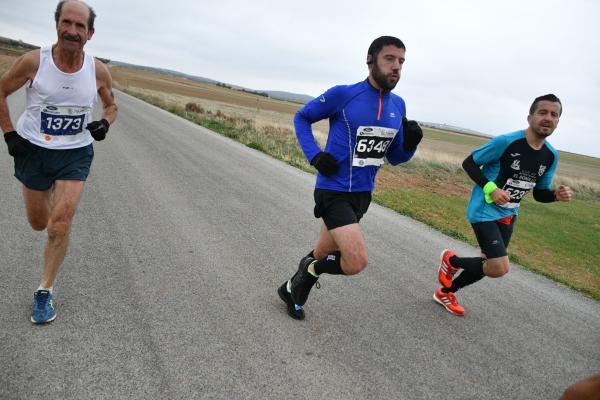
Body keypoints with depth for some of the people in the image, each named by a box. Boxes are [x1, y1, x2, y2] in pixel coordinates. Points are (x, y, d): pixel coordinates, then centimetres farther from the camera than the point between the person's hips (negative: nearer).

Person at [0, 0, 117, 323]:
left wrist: (105, 123, -11)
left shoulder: (98, 71, -8)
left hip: (75, 154, 0)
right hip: (33, 150, 1)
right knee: (38, 224, 15)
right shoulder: (33, 61, -13)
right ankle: (52, 199, 54)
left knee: (59, 227, -10)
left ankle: (44, 292, 8)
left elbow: (111, 105, 10)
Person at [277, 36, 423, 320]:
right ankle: (312, 269, 13)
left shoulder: (398, 105, 5)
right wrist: (314, 155, -13)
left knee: (323, 254, 19)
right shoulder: (343, 94, -12)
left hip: (362, 193, 6)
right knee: (357, 262, -18)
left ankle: (292, 288, 45)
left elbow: (394, 157, 12)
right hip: (334, 192, -6)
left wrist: (410, 143, -10)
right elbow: (302, 117, 1)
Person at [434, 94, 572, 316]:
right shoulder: (506, 142, -18)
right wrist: (490, 188, -23)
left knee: (490, 264, 14)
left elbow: (539, 192, 12)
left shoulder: (551, 156, 2)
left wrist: (556, 195, -10)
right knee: (499, 268, -17)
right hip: (484, 211, -8)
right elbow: (469, 163, -11)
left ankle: (445, 292, 35)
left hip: (508, 216, 8)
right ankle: (451, 260, 11)